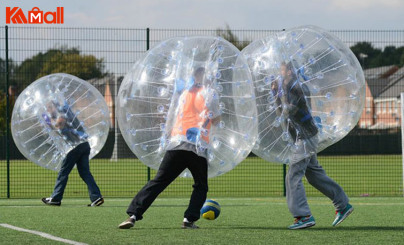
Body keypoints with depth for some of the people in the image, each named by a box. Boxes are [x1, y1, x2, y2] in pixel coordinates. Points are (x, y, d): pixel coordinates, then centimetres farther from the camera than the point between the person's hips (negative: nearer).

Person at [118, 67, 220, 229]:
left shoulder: (185, 92, 21)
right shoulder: (209, 94, 6)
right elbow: (215, 120, 12)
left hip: (176, 144, 3)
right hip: (198, 149, -3)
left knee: (158, 182, 1)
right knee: (201, 187, 16)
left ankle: (133, 215, -12)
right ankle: (189, 219, -3)